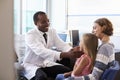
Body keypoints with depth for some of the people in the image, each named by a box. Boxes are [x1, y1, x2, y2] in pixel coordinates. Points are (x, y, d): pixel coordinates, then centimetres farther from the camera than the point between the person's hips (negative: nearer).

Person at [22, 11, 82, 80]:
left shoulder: (52, 31, -1)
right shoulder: (30, 35, -20)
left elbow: (62, 45, -10)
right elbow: (41, 51, -35)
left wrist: (72, 50, -35)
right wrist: (66, 54, -45)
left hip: (47, 64, 5)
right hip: (32, 66, -5)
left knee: (69, 72, -14)